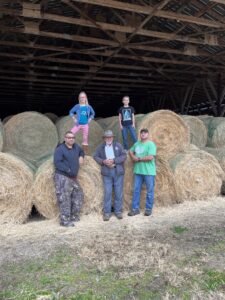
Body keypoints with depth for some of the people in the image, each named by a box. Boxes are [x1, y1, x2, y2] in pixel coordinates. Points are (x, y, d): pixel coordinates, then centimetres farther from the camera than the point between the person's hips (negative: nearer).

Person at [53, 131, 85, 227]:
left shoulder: (76, 147, 12)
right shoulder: (60, 149, -10)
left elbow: (81, 151, 33)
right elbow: (57, 162, -17)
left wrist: (81, 157, 10)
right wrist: (68, 170, -21)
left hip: (73, 178, 8)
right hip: (62, 177, -8)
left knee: (79, 194, 12)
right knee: (64, 199, -7)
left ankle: (73, 216, 25)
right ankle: (65, 221, 2)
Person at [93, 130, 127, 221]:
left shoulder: (118, 145, 3)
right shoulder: (101, 147, 7)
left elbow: (124, 156, -4)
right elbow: (95, 156, 8)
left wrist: (113, 160, -16)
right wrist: (103, 161, -10)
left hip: (118, 172, 0)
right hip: (107, 172, 0)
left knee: (119, 192, 4)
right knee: (107, 192, 0)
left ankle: (118, 211, 16)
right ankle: (107, 212, 8)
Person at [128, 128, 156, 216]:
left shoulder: (151, 144, -9)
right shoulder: (137, 144, 11)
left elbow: (150, 157, -19)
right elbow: (130, 151, 25)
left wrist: (139, 159, -10)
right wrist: (133, 157, 2)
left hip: (149, 172, -6)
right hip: (138, 171, 6)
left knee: (150, 191, 5)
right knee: (136, 190, 9)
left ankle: (148, 209, 18)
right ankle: (135, 209, 18)